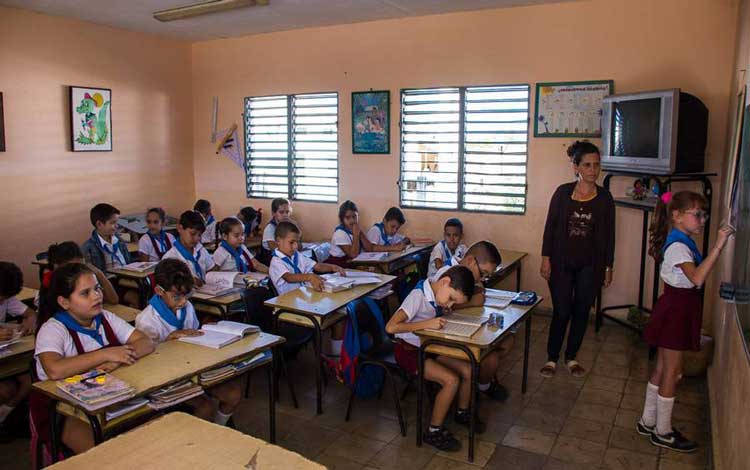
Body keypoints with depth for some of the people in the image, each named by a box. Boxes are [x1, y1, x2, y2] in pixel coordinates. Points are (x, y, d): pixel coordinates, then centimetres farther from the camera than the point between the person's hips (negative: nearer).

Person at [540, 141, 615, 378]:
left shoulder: (604, 197, 0)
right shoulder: (563, 193, -3)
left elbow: (609, 234, 4)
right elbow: (550, 227, 0)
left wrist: (608, 267, 4)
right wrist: (545, 258, -5)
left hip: (590, 266, 2)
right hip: (562, 263, -1)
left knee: (581, 311, 10)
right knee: (561, 312, 1)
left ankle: (571, 357, 27)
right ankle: (552, 358, 17)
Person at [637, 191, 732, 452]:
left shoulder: (684, 242, 10)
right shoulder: (678, 246, -21)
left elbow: (695, 275, 7)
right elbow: (697, 278, -37)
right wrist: (718, 246, -37)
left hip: (678, 309, 10)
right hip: (676, 310, -10)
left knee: (662, 369, 17)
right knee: (672, 373, 3)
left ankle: (647, 422, 29)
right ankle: (663, 432, 18)